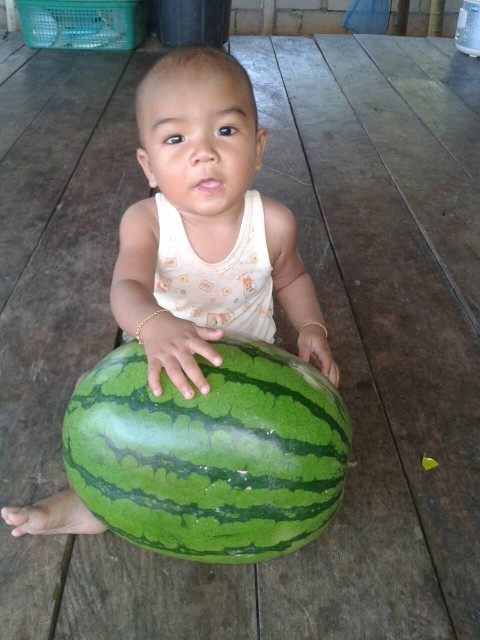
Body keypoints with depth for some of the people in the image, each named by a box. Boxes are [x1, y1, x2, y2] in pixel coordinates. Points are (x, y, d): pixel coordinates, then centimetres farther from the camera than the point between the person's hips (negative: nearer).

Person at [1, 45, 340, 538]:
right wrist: (154, 326, -66)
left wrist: (311, 328, -12)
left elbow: (291, 278, 4)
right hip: (166, 360, 0)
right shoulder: (145, 222, -24)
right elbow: (128, 287, -43)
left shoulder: (273, 223, -18)